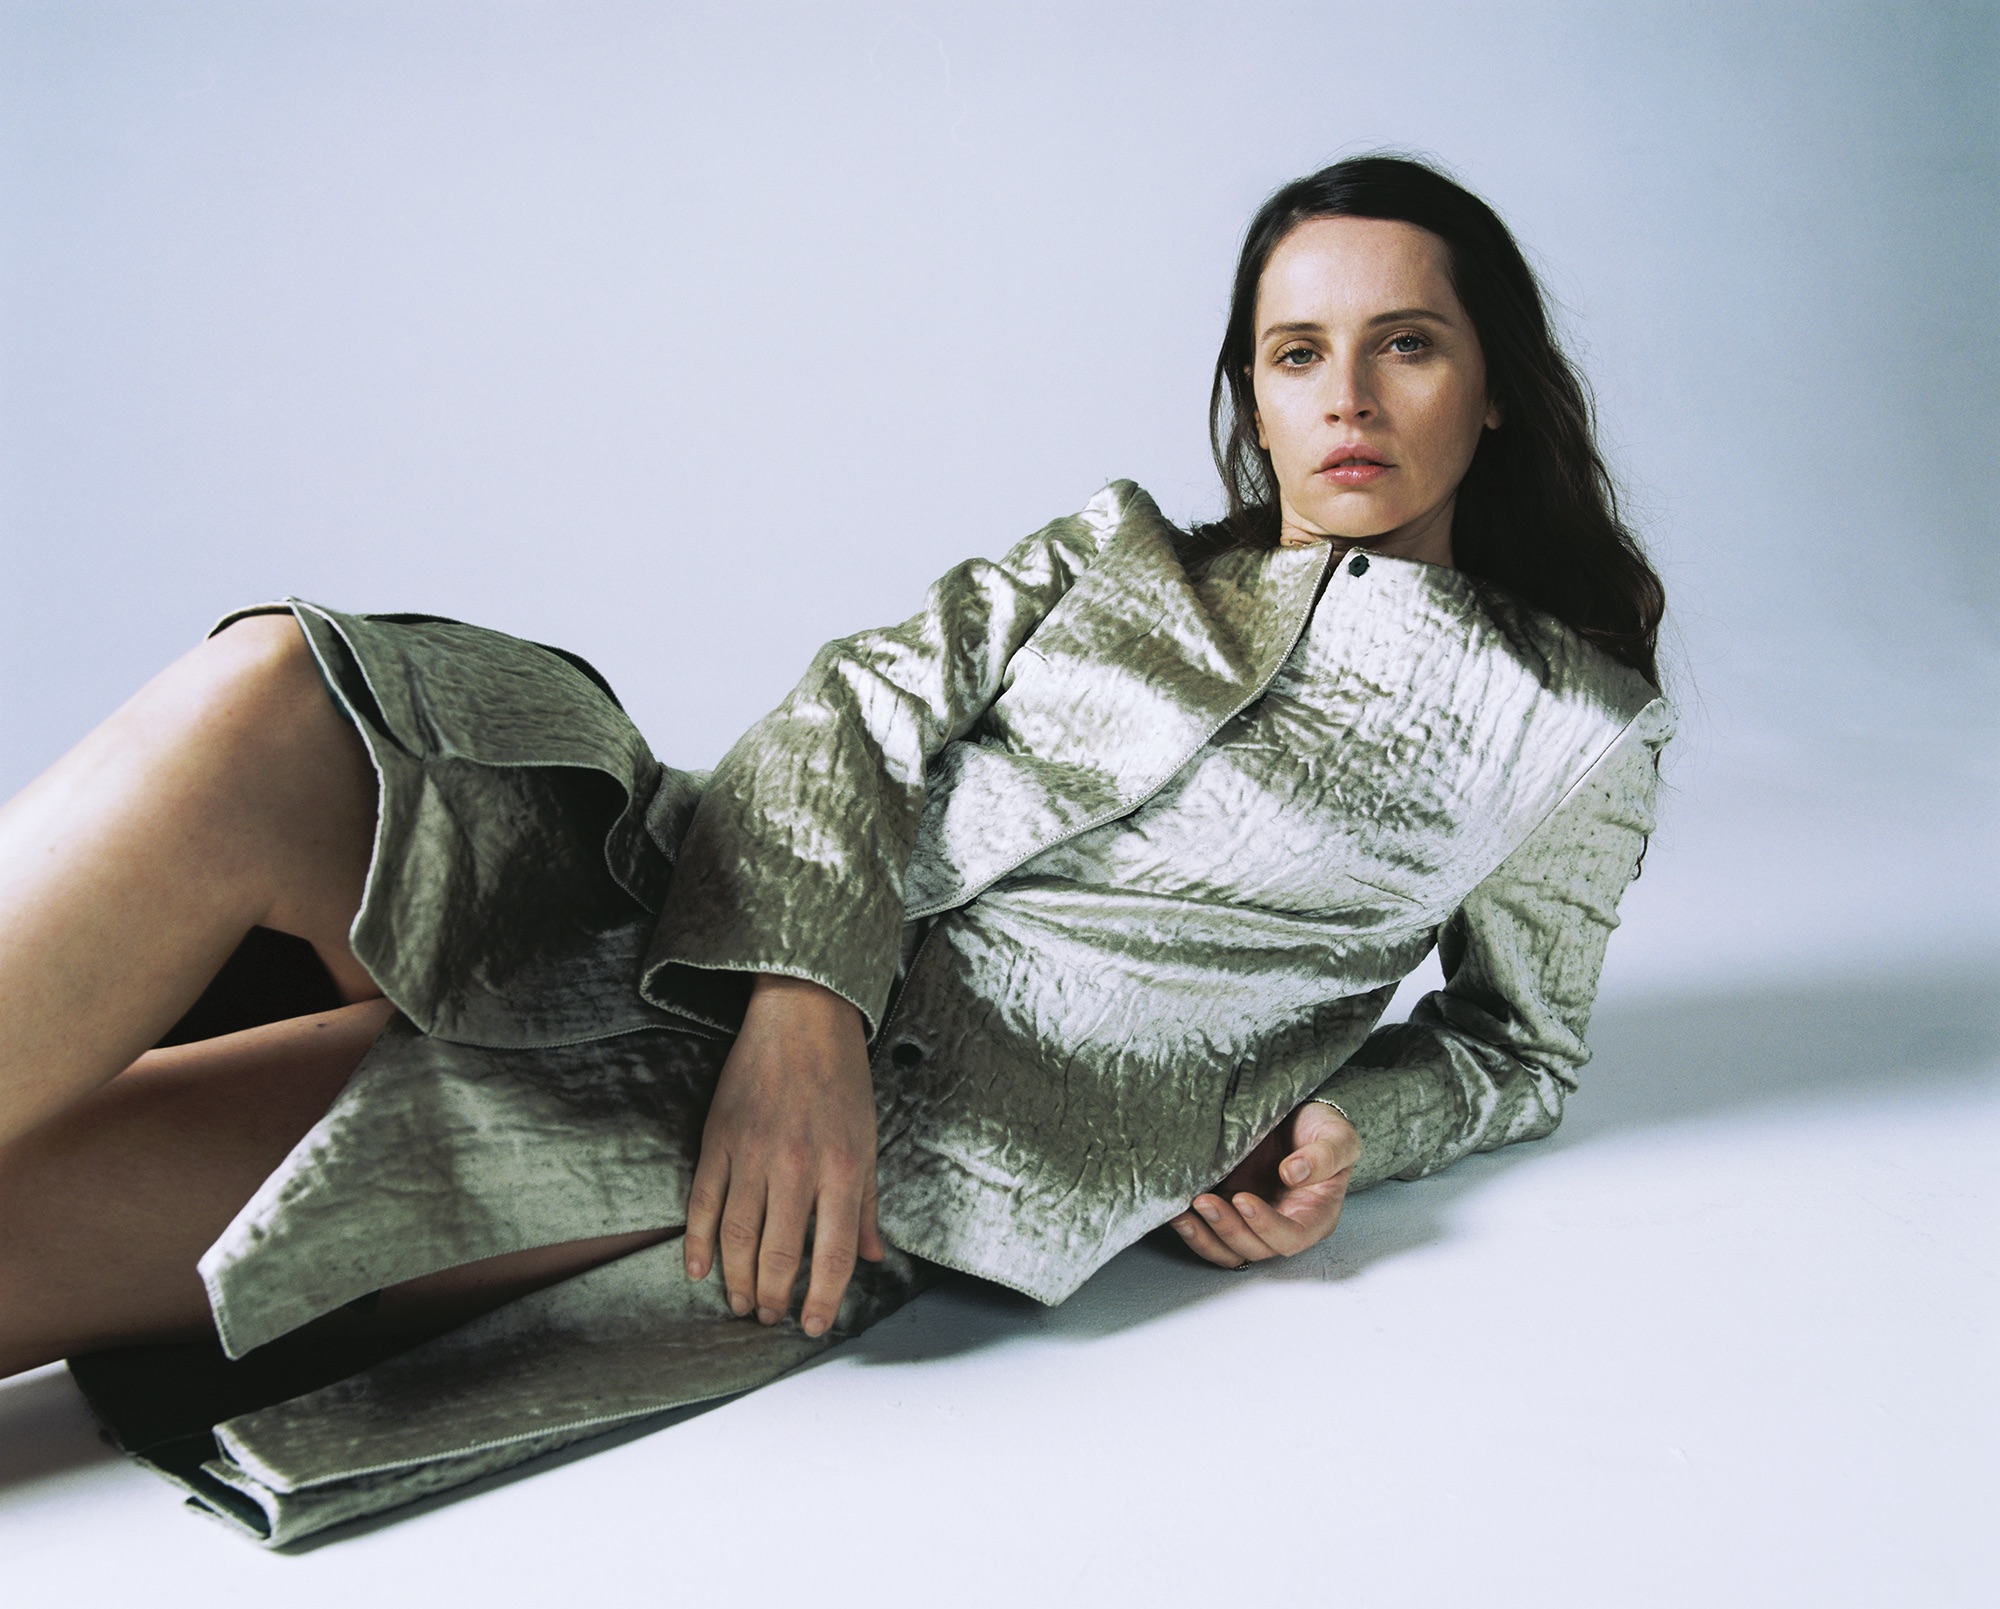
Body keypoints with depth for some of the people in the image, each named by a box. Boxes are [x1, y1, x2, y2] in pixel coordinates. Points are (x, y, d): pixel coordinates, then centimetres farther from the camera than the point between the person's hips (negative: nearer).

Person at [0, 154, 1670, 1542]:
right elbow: (865, 703, 6)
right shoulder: (1119, 553, 20)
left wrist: (1342, 1132, -1)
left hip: (947, 1114, -4)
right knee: (265, 702, -23)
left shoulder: (1576, 722, 14)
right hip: (725, 955, 4)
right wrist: (802, 999, -15)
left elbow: (1520, 1041, 23)